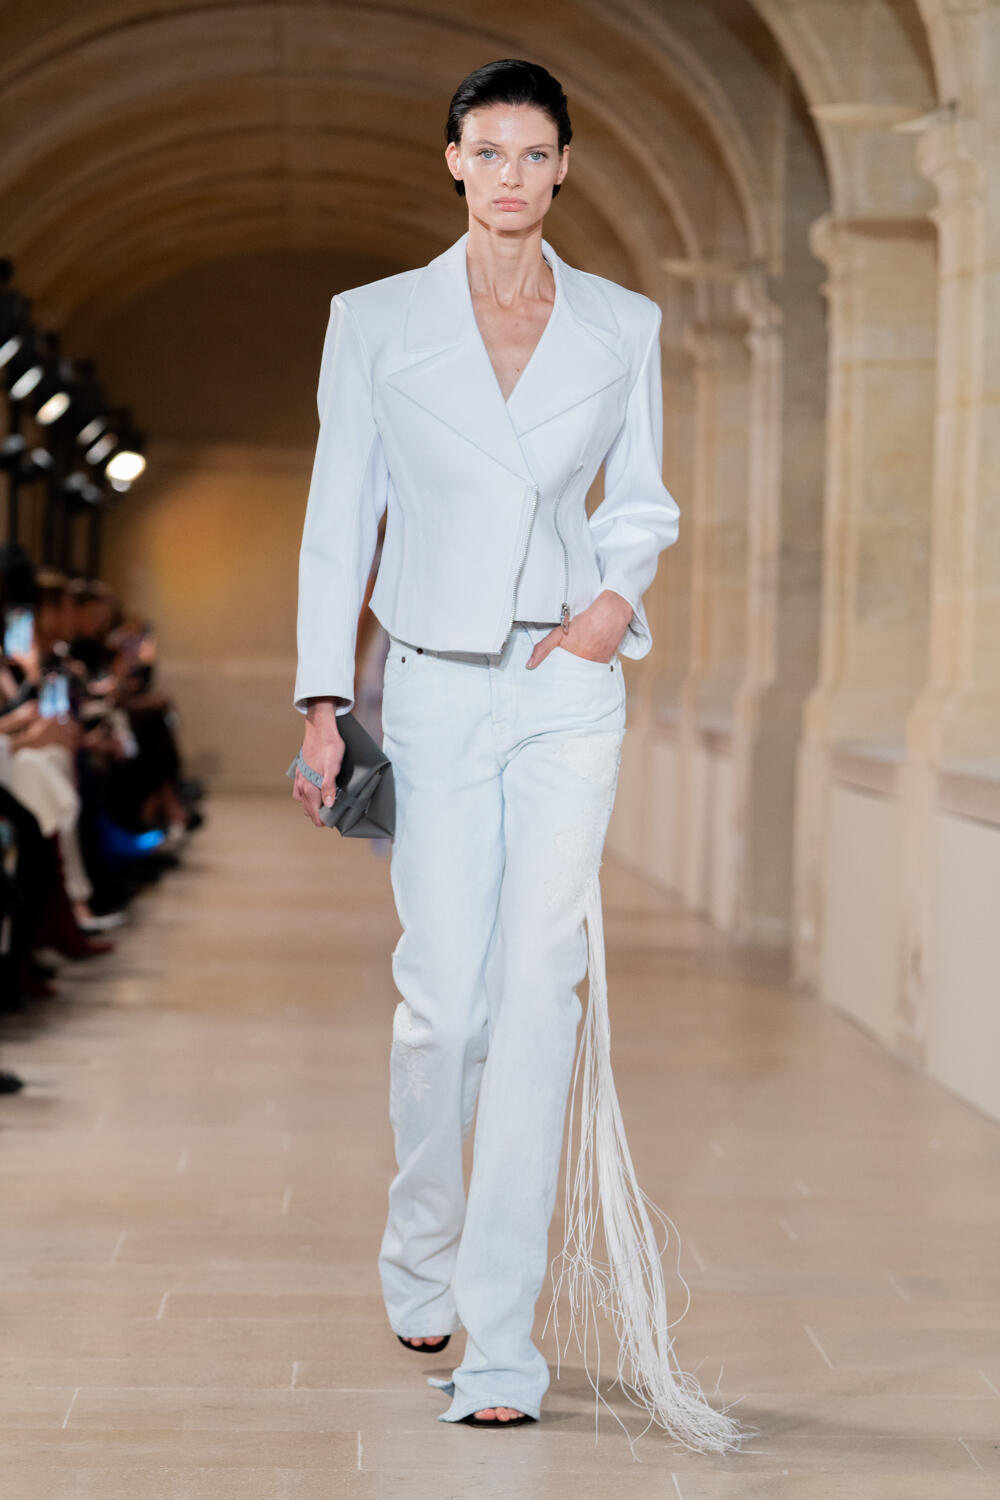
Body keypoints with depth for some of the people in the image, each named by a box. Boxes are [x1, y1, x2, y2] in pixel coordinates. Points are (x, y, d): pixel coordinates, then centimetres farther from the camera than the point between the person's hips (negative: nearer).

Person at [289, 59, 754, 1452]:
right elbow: (340, 517, 3)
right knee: (444, 997, -1)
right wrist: (322, 702, -3)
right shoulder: (376, 320, 3)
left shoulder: (623, 324, 7)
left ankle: (499, 1338, -4)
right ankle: (421, 1255, 28)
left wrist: (621, 593, -5)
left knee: (539, 987, -8)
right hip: (434, 689, 0)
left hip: (568, 687, 1)